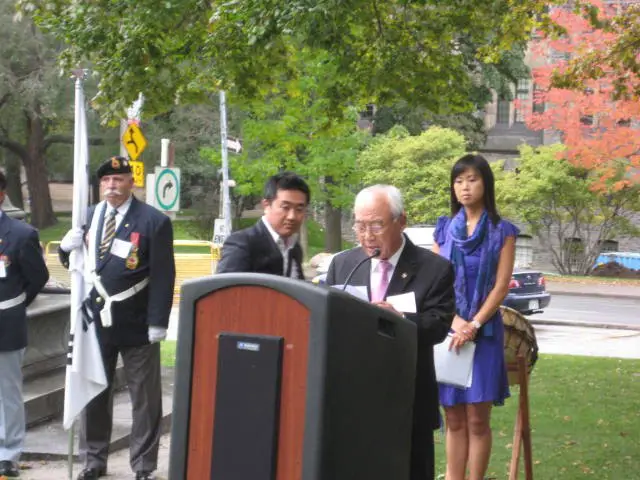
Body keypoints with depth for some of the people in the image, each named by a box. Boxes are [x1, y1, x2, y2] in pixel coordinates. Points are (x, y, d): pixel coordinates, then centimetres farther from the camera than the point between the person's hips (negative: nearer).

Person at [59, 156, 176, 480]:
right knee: (93, 392, 12)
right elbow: (71, 262, 15)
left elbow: (163, 277, -12)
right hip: (96, 320, 5)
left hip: (137, 324, -4)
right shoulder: (88, 217, 8)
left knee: (145, 398, 5)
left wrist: (158, 323, -17)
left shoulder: (154, 221, -9)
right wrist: (68, 247, -9)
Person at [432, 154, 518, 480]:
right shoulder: (444, 229, 9)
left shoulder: (502, 232, 2)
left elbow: (501, 285, -4)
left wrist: (474, 325, -14)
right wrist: (455, 321, -10)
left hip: (484, 332, -2)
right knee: (454, 419, 3)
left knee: (477, 419, -4)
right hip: (447, 330, 2)